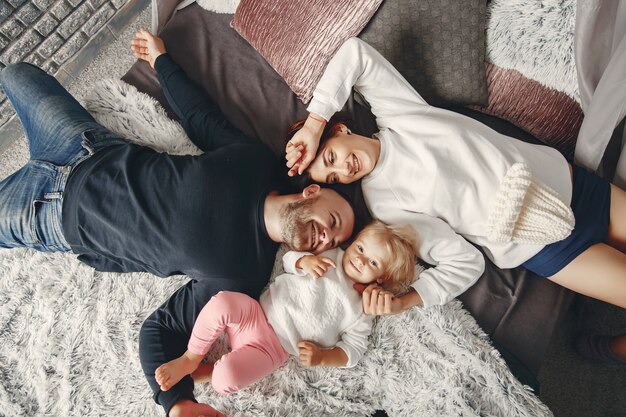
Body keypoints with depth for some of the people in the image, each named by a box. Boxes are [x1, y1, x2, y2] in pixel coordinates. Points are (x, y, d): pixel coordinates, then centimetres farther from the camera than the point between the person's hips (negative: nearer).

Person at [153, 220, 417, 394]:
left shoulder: (361, 311, 1)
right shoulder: (331, 256, 7)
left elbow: (353, 351, 2)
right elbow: (288, 260, 10)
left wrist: (321, 358, -14)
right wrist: (305, 260, -13)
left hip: (272, 347, -2)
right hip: (256, 311, 3)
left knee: (226, 379, -28)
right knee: (221, 303, -31)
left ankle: (205, 372, 9)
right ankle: (191, 358, -5)